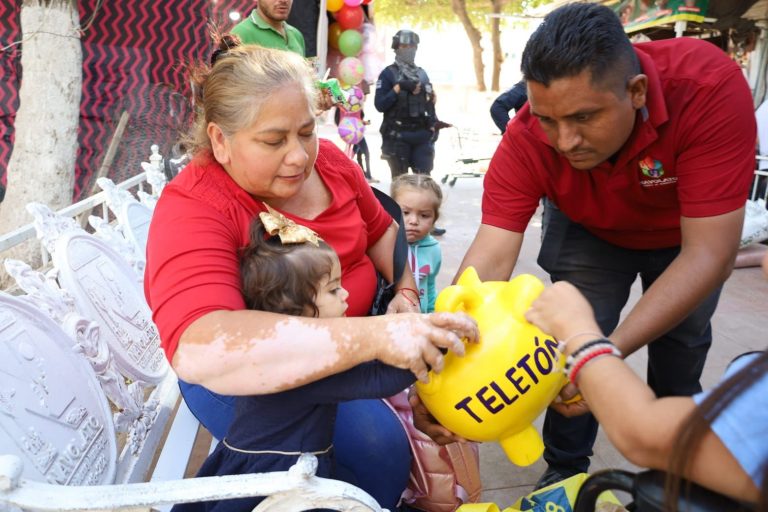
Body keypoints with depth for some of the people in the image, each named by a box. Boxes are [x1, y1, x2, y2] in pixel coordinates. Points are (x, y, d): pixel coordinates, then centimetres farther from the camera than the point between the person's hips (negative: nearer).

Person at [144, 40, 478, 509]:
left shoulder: (328, 160, -6)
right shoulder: (193, 209, -26)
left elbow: (381, 230, 13)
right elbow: (203, 351, -43)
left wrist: (407, 293, -6)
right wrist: (373, 336, -51)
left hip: (346, 345, 7)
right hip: (249, 377, -6)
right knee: (376, 438, -26)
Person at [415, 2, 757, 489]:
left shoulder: (710, 87, -41)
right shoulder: (526, 140, -35)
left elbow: (707, 255, -41)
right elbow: (491, 257, -38)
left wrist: (610, 350, -48)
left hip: (690, 230, 0)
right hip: (590, 232, 1)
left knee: (679, 357, 8)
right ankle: (565, 470, 17)